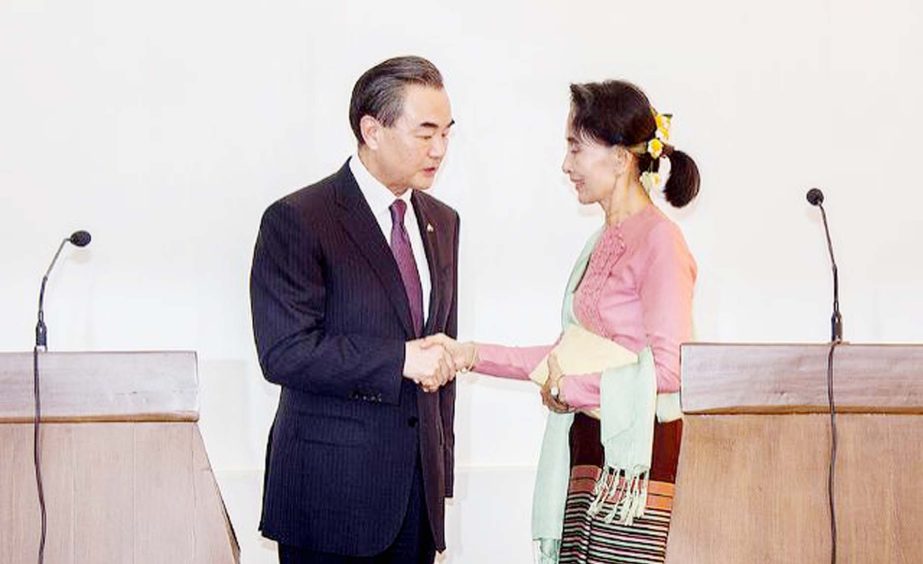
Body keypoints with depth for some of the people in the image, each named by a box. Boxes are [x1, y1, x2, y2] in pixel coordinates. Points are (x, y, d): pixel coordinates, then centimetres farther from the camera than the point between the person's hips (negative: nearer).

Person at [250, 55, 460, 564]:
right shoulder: (296, 221, -9)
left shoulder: (442, 223, 13)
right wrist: (400, 359, -19)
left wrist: (443, 467, 16)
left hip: (418, 488, 6)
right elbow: (283, 353, -18)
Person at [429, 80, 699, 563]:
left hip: (640, 461, -8)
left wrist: (570, 388, -8)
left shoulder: (658, 241, -10)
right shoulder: (604, 243, 15)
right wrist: (474, 356, 14)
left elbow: (668, 367, -16)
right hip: (591, 455, 8)